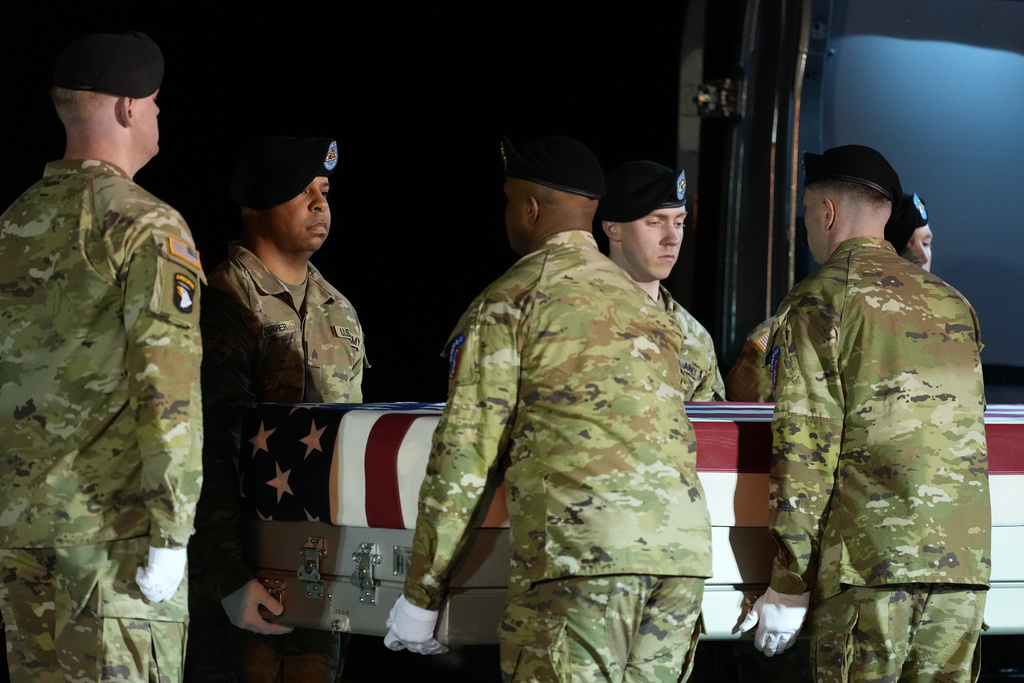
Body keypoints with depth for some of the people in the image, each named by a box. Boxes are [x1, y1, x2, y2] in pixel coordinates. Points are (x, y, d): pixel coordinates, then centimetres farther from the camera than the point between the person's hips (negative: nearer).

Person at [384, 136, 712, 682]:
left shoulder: (507, 303, 5)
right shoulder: (648, 307, 25)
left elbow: (464, 457, 1)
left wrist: (420, 595, 5)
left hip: (576, 555, -6)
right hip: (682, 552, 6)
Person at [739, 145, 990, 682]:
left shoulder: (817, 301, -1)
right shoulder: (952, 302, 19)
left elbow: (804, 444, -7)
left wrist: (788, 583, -6)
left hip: (868, 557, -6)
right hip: (963, 561, 6)